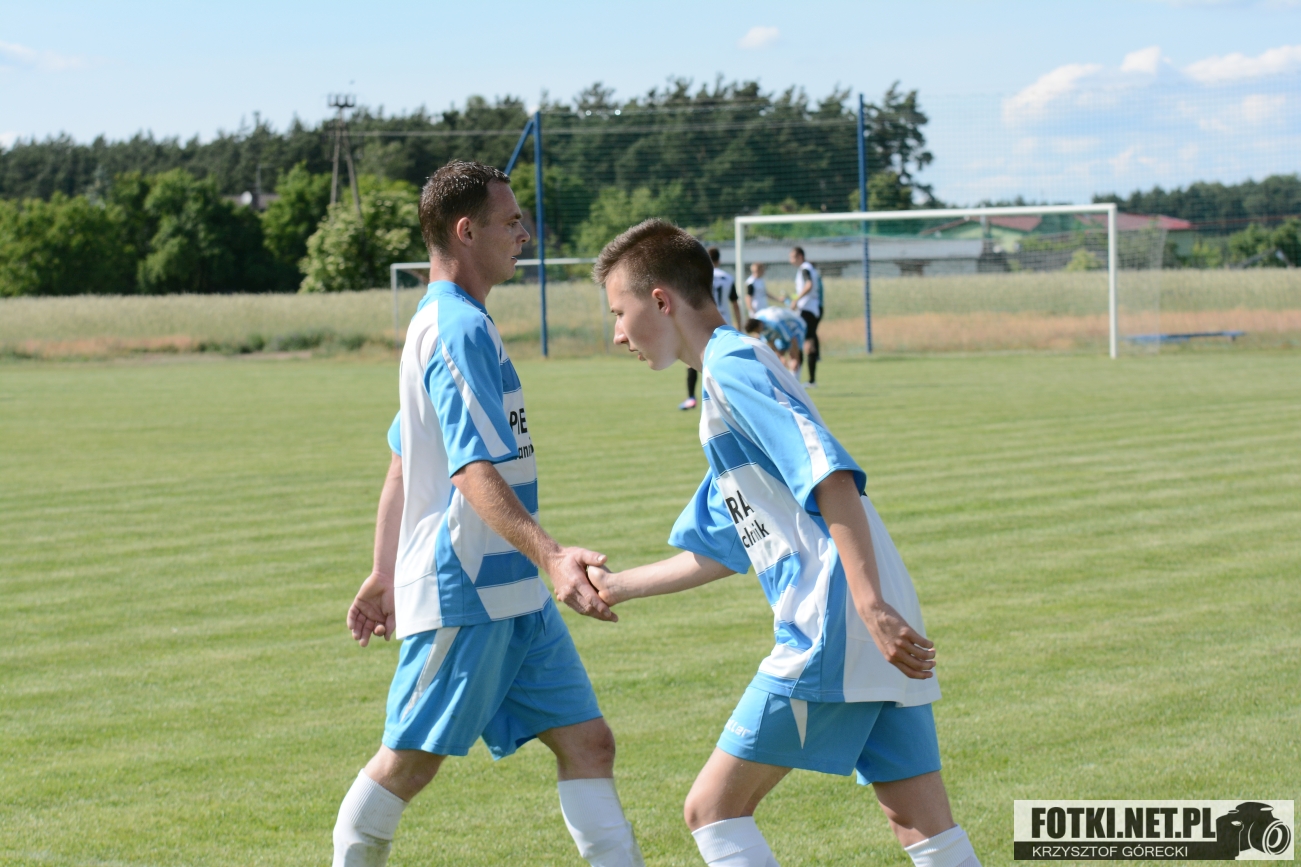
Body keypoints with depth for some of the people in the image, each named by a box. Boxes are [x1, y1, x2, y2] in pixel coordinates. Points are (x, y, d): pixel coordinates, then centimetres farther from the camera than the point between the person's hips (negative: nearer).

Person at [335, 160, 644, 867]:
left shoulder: (441, 324, 16)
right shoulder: (460, 331, -16)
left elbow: (401, 463, 22)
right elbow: (475, 473, -26)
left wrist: (386, 576, 25)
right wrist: (551, 556, -37)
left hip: (513, 596, 10)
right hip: (464, 594, -10)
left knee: (587, 742, 2)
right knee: (408, 762, 1)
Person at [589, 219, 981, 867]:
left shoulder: (732, 365, -6)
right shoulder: (733, 371, 25)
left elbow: (832, 478, -20)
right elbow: (717, 551, 31)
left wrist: (871, 606, -27)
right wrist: (615, 586, 36)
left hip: (830, 635, -10)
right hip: (877, 643, 10)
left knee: (713, 809, -2)